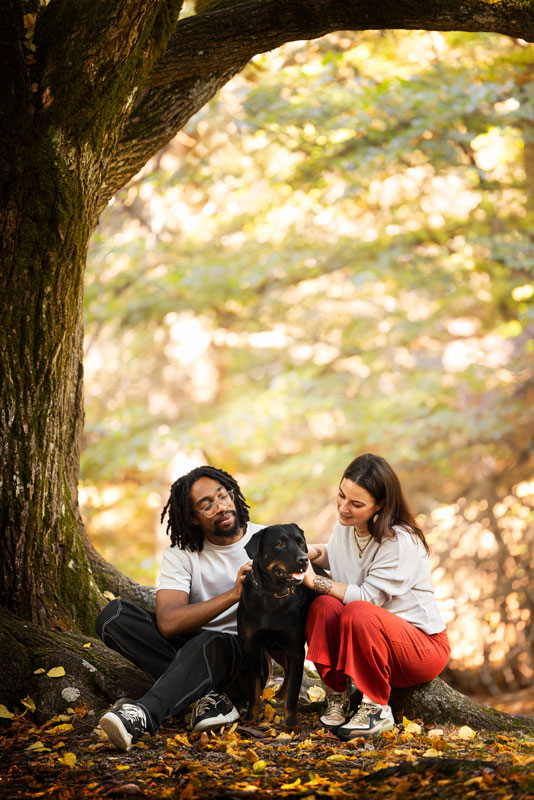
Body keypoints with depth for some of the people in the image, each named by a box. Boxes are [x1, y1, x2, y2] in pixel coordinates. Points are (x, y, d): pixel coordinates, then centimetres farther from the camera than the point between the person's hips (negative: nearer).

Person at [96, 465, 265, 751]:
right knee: (115, 615, -19)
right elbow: (168, 623, -18)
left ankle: (142, 715, -53)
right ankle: (206, 694, -24)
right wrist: (233, 595, -30)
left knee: (211, 643, -39)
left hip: (244, 653, -3)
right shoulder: (181, 554, -1)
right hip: (188, 647, 3)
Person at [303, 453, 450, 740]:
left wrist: (314, 581, -19)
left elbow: (367, 597, -23)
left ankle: (376, 709, -20)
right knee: (324, 606, -25)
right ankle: (336, 697, -8)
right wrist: (315, 552, 2)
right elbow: (336, 556, 25)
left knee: (358, 613, -36)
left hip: (423, 646, -6)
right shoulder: (346, 525, 1)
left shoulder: (401, 541, -21)